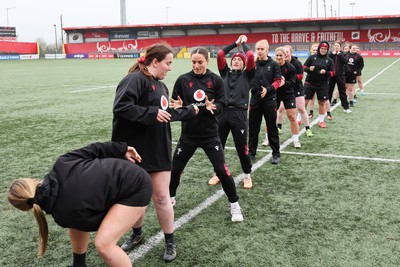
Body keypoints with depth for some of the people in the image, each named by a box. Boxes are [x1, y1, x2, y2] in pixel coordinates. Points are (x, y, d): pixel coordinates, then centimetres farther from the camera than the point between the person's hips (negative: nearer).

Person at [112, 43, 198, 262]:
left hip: (159, 150, 5)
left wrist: (191, 111, 29)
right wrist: (152, 113, -24)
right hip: (135, 150, -5)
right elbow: (121, 108, -28)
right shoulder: (135, 79, -15)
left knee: (161, 196, 5)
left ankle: (170, 242, 20)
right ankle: (137, 234, 36)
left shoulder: (160, 85, 12)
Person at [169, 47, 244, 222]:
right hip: (188, 134, 2)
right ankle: (171, 198, 38)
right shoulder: (183, 80, -3)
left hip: (210, 134, -1)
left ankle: (235, 205, 14)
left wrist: (212, 107, -24)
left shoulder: (216, 80, -4)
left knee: (222, 170, -4)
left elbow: (221, 106, -3)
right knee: (175, 169, 11)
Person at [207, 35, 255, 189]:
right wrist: (235, 43, 16)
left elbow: (251, 56, -4)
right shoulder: (225, 73, 18)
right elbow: (219, 54, 10)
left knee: (241, 147, 1)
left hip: (239, 113, -3)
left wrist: (244, 43, 13)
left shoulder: (247, 75, 10)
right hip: (223, 112, 3)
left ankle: (247, 176, 18)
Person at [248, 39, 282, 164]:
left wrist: (268, 89, -18)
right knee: (253, 127, 9)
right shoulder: (253, 64, 4)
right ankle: (251, 152, 22)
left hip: (269, 100, -2)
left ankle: (276, 154, 14)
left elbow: (277, 81, -4)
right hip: (255, 99, 3)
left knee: (272, 127, 4)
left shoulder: (273, 64, -2)